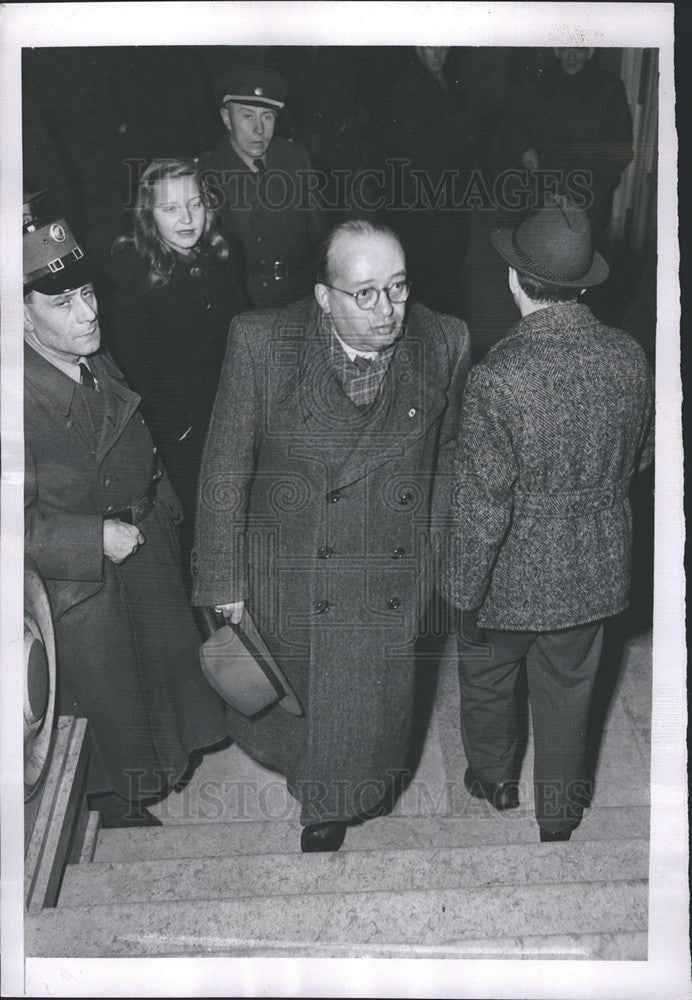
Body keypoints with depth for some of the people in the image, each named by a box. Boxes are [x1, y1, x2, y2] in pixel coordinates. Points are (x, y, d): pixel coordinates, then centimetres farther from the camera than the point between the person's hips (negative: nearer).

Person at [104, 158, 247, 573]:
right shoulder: (131, 270, -14)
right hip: (177, 434, -5)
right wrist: (170, 425, -15)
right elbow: (132, 360, -14)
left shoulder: (221, 257, 3)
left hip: (229, 423, 5)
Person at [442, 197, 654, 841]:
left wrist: (464, 594, -12)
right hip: (595, 569, 4)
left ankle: (494, 779, 49)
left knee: (486, 680, 25)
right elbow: (641, 456, 6)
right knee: (567, 693, 23)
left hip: (513, 574, -4)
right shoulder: (629, 359, -12)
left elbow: (481, 507, -24)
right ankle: (560, 814, 41)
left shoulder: (497, 378, -28)